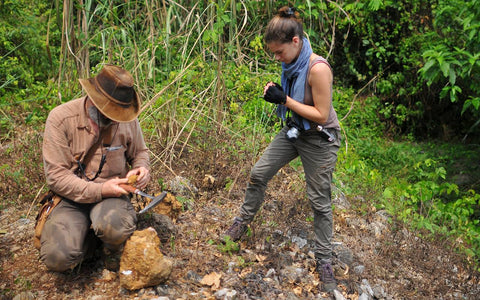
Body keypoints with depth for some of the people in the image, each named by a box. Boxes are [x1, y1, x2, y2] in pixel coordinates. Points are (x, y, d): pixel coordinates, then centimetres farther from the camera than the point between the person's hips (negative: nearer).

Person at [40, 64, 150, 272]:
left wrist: (142, 168, -8)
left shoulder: (127, 119, -3)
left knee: (116, 228, -36)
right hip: (71, 198, 0)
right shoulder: (60, 118, -13)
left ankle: (114, 254, 4)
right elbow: (56, 176, -14)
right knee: (58, 257, -25)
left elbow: (140, 152, 17)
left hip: (110, 195, 1)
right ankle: (89, 235, 12)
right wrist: (99, 190, -24)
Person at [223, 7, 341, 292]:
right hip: (293, 131, 7)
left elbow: (321, 115, -26)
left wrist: (285, 99, -26)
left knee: (319, 201, 3)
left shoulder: (318, 68, -29)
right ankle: (243, 222, 32)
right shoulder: (292, 63, -4)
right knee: (259, 173, 8)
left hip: (319, 140, -7)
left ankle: (324, 259, 20)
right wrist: (275, 92, -9)